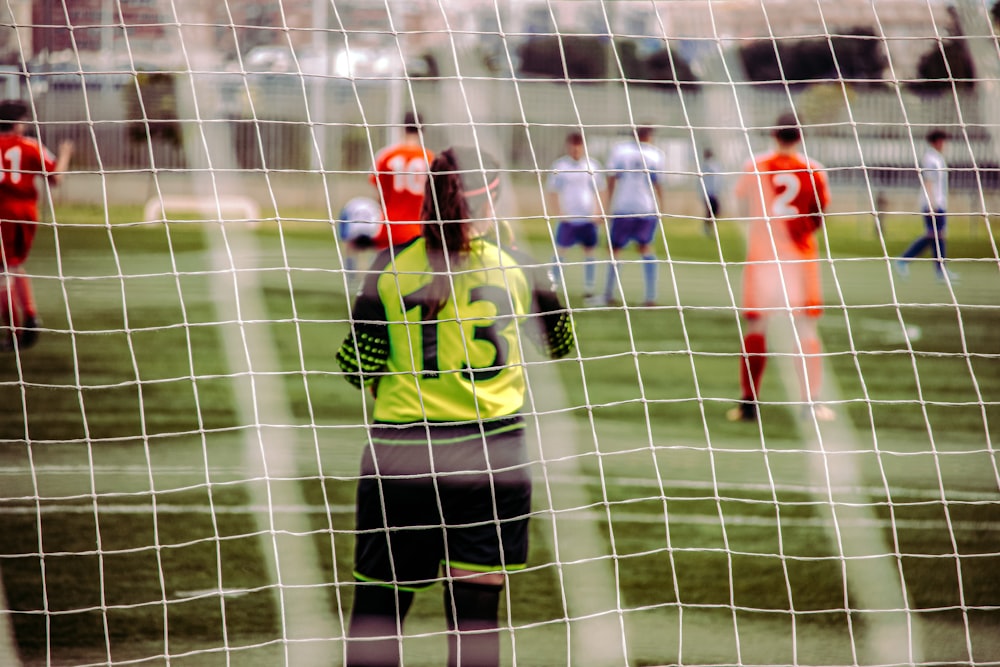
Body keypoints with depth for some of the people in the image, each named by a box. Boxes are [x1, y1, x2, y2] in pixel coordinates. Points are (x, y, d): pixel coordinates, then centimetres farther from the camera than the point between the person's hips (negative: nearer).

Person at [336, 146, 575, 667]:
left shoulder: (391, 268, -4)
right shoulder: (516, 268, -2)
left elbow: (357, 367, -2)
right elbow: (564, 344, 14)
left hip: (400, 457, 0)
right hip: (492, 456, 0)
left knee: (379, 603, 7)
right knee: (476, 606, 5)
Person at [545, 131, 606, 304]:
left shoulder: (592, 165, 4)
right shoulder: (559, 166, 0)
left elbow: (600, 191, 11)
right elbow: (551, 191, 3)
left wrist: (597, 213, 0)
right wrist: (558, 213, -7)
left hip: (588, 220, 1)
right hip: (567, 219, -1)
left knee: (589, 252, 1)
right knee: (560, 252, -3)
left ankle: (589, 290, 7)